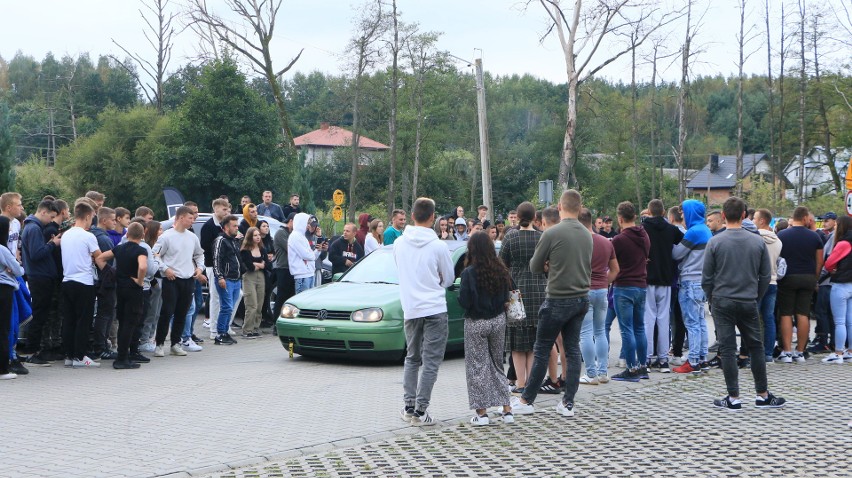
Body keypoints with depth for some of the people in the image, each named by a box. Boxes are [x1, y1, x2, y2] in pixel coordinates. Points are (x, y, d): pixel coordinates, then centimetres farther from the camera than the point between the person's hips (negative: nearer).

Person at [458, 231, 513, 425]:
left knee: (477, 366, 5)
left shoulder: (469, 273, -16)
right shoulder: (500, 271, -2)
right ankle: (506, 410, 15)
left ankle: (482, 412, 5)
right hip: (498, 321, 5)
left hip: (476, 323, -5)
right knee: (497, 364, 17)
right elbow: (506, 297, 5)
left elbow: (464, 302, -16)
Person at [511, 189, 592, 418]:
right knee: (572, 350, 9)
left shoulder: (552, 233, -14)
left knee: (542, 350, 3)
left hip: (558, 300, -5)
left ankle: (526, 400, 12)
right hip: (581, 298, 5)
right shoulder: (587, 235, 5)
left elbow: (534, 267, -5)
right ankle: (568, 403, 9)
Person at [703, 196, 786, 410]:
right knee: (756, 348, 12)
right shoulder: (757, 242, 0)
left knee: (727, 349, 1)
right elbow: (766, 276, 5)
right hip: (749, 303, 2)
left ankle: (733, 397, 2)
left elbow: (707, 278, -4)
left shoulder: (715, 242, -8)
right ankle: (762, 395, 17)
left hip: (723, 302, -2)